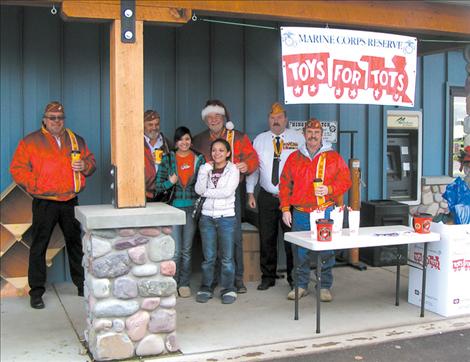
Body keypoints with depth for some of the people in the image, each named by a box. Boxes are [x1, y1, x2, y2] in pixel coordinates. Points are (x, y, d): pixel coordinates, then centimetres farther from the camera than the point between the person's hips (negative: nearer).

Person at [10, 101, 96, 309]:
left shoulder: (76, 141, 13)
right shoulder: (30, 142, 1)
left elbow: (91, 162, 19)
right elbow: (17, 169, -3)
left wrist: (84, 165, -4)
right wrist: (35, 186, -13)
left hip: (70, 202, 3)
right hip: (44, 203, -3)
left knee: (75, 243, 11)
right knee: (39, 246, 1)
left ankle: (82, 284, 24)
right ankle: (36, 291, 10)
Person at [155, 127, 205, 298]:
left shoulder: (199, 159, 5)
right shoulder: (167, 159, 1)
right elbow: (158, 186, 3)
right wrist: (170, 182, -16)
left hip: (192, 208, 2)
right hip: (173, 207, -2)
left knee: (187, 249, 9)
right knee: (176, 250, -5)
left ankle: (184, 283, 21)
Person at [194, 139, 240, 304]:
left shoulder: (233, 169, -1)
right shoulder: (206, 168, 9)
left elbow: (227, 191, -15)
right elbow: (199, 190, -4)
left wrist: (207, 192, -6)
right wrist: (205, 171, -12)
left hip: (226, 217, -3)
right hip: (207, 216, 3)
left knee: (227, 257, 3)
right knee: (208, 257, 7)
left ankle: (228, 289, 13)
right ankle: (205, 288, 18)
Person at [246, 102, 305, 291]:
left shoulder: (298, 139, 2)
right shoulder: (260, 140, 10)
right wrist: (250, 193, 5)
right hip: (267, 197, 2)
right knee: (266, 239, 7)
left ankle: (294, 276, 16)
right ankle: (268, 276, 19)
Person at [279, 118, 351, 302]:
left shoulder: (333, 157, 4)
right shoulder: (294, 158, 8)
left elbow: (345, 181, 4)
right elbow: (285, 184, 9)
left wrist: (329, 189, -13)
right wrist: (285, 209, 3)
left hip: (325, 212, -1)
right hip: (300, 213, 2)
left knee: (326, 251, 1)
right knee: (301, 252, 7)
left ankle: (325, 287, 14)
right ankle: (301, 286, 20)